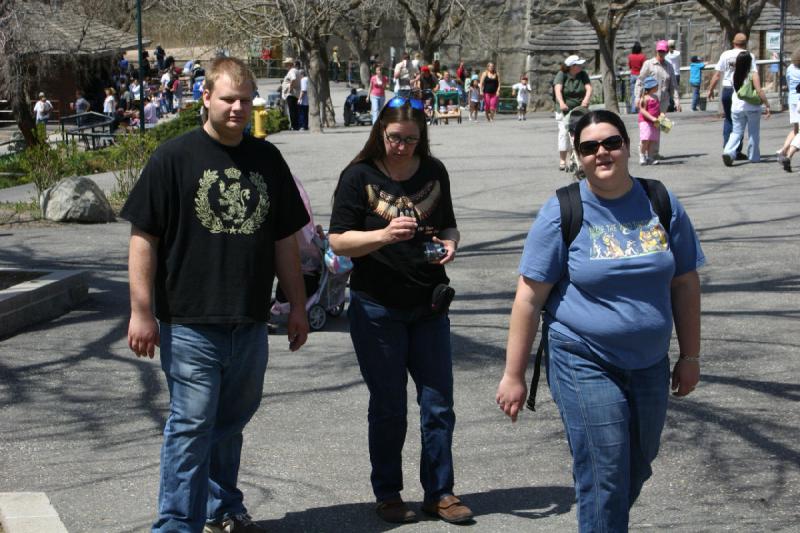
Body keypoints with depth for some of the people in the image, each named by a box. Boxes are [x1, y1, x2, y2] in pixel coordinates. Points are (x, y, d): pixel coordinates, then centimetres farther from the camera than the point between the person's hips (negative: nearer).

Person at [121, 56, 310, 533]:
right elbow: (144, 238, -6)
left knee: (231, 420, 16)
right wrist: (142, 312, -10)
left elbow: (284, 240, 16)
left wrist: (297, 307, 15)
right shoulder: (174, 158, -5)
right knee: (191, 425, -3)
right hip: (191, 322, -5)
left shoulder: (268, 159, 10)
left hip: (250, 323, 5)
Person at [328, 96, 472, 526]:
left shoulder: (434, 172, 5)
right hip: (377, 308, -4)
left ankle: (439, 492, 17)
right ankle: (387, 494, 19)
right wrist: (385, 235, -27)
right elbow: (338, 241, -11)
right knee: (387, 407, 6)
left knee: (438, 404, 5)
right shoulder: (359, 176, -7)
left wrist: (449, 242, -5)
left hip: (428, 305, 4)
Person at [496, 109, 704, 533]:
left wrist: (690, 357, 9)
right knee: (604, 482, -6)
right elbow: (529, 297, -8)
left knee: (637, 470, 17)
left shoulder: (661, 204, 2)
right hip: (585, 366, -4)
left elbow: (685, 284, 9)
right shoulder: (562, 212, -8)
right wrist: (513, 375, -8)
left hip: (649, 365, 4)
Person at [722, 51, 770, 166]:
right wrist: (767, 105, -11)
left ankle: (728, 151, -15)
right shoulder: (753, 74, -12)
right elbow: (759, 91, -16)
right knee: (753, 133, 11)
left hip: (736, 107, 3)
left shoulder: (735, 74, 1)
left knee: (736, 132, 7)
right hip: (752, 108, -3)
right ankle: (753, 156, 19)